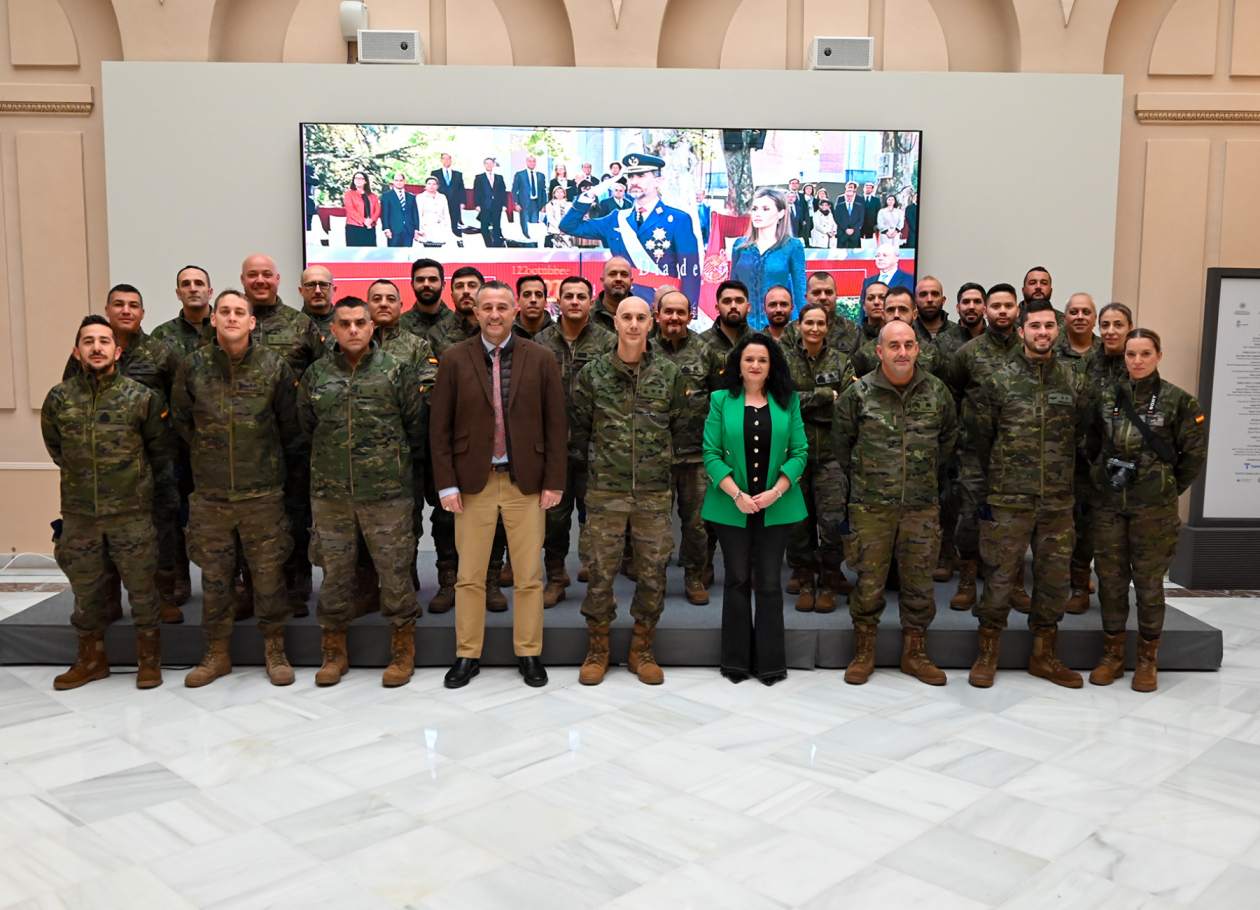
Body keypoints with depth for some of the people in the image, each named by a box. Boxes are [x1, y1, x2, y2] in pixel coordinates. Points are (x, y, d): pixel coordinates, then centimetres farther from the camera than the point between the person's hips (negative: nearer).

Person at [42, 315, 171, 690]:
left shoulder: (143, 397, -6)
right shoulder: (58, 399, -1)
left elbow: (160, 450, 7)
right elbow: (55, 448, 16)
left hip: (132, 514, -2)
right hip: (79, 515, 2)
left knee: (142, 589, 6)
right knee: (86, 591, 14)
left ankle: (149, 660, 22)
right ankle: (91, 660, 31)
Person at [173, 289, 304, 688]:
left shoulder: (274, 366, -4)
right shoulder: (193, 366, 0)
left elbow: (291, 423, 4)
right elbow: (181, 419, 14)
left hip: (263, 491, -1)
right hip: (210, 493, 2)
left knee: (268, 573, 5)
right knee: (214, 576, 10)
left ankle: (274, 650, 20)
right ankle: (217, 653, 23)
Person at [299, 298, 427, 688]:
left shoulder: (396, 372, -1)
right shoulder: (316, 376, 6)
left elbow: (416, 425, 4)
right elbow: (304, 427, 16)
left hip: (387, 492, -2)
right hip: (329, 494, 2)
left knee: (395, 570, 3)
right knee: (335, 572, 10)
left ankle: (403, 651, 17)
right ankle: (334, 651, 24)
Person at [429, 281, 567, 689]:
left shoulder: (540, 359, 1)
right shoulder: (455, 360, 1)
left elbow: (556, 425, 2)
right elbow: (440, 428, 1)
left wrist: (553, 481, -2)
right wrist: (447, 484, -4)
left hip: (526, 482, 0)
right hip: (473, 482, 0)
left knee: (529, 576, 6)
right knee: (469, 577, 7)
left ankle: (529, 653, 21)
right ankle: (467, 655, 20)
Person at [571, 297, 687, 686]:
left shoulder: (669, 374, 2)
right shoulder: (593, 373, 0)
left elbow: (679, 428, 10)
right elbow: (579, 428, 8)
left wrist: (660, 461, 10)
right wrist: (593, 462, 10)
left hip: (655, 493, 1)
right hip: (605, 491, -1)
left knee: (653, 573, 6)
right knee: (600, 572, 4)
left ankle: (642, 651, 22)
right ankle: (597, 651, 20)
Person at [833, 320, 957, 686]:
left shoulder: (937, 391, 2)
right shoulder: (858, 393, -5)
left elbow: (949, 438, 17)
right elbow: (841, 443, 8)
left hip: (922, 506, 2)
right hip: (871, 506, -2)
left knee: (918, 581, 9)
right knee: (869, 582, 4)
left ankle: (914, 652, 24)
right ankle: (864, 653, 19)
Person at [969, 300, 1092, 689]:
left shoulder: (1075, 383, 5)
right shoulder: (999, 381, -3)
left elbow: (1083, 436, 11)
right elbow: (980, 438, 2)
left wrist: (1064, 477, 9)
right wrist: (991, 481, 4)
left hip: (1058, 501, 3)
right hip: (1008, 499, -3)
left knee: (1054, 576, 10)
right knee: (1000, 575, 2)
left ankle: (1044, 655, 24)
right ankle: (987, 653, 15)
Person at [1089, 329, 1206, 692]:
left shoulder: (1178, 400, -5)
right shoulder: (1107, 398, 5)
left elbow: (1194, 453, 1)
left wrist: (1169, 489, 4)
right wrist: (1105, 480, 10)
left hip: (1153, 509, -3)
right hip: (1109, 504, 3)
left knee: (1149, 582, 4)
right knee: (1110, 579, 8)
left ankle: (1148, 660, 17)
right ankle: (1112, 655, 21)